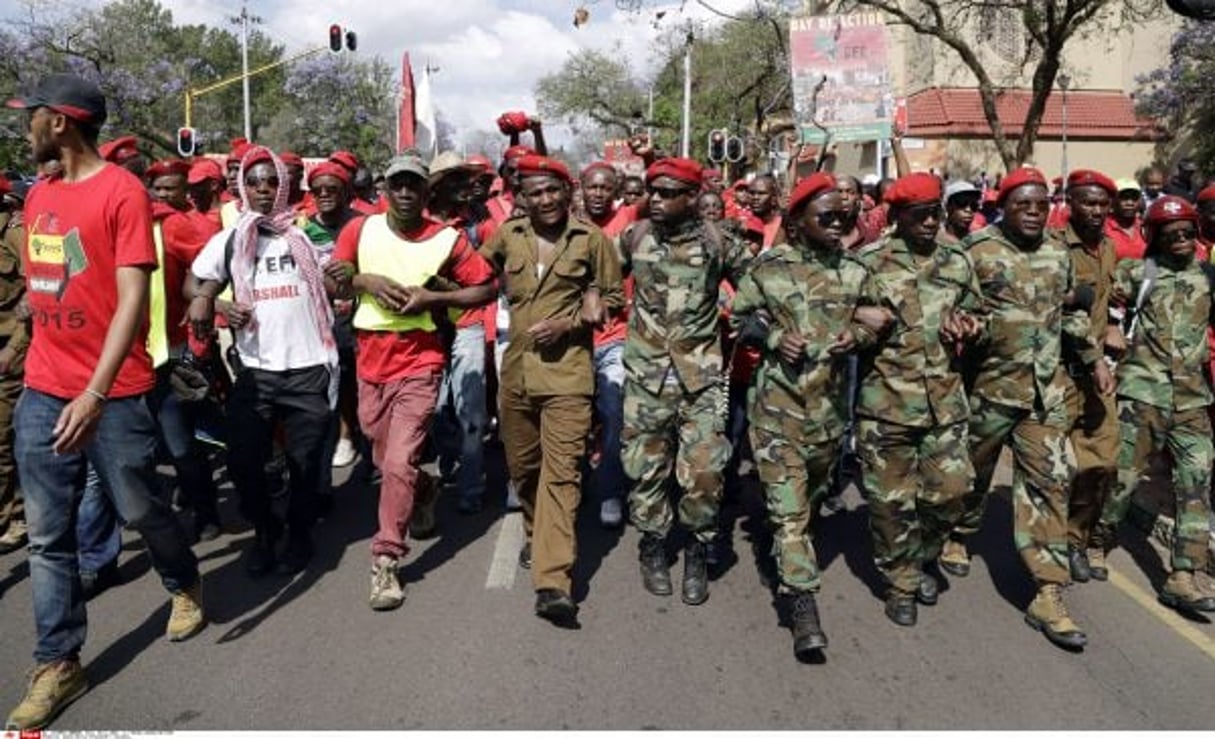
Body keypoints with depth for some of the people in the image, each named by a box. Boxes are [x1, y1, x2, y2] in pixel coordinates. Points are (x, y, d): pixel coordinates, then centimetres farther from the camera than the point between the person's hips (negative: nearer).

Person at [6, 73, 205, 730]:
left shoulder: (123, 191, -11)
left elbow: (132, 299, -17)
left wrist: (96, 393, -23)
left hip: (112, 394, -6)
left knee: (139, 509, 10)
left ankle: (185, 585, 39)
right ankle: (57, 665, 18)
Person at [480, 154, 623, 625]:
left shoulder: (591, 239, -2)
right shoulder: (507, 235, 7)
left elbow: (614, 298, 5)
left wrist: (570, 322, -10)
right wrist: (509, 292, 8)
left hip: (567, 372, -4)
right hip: (516, 369, 5)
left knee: (561, 472, -11)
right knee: (522, 467, 17)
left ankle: (553, 582, -15)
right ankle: (537, 535, 42)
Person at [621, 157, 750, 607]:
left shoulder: (717, 241, -4)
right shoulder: (634, 237, 1)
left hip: (701, 372, -1)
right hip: (647, 371, 2)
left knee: (704, 468, -4)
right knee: (646, 464, 8)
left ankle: (697, 551, 17)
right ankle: (653, 545, 27)